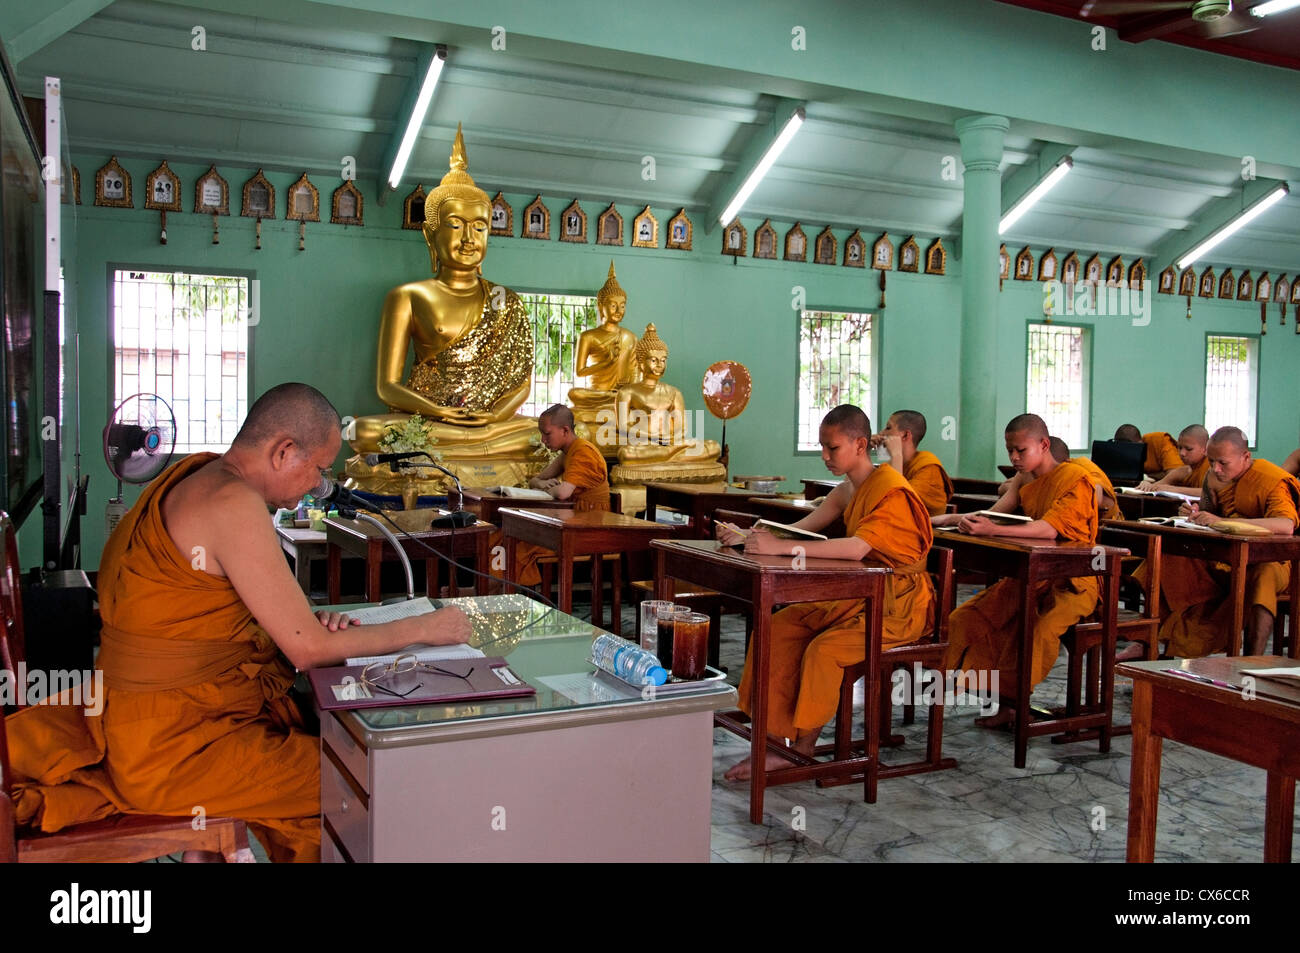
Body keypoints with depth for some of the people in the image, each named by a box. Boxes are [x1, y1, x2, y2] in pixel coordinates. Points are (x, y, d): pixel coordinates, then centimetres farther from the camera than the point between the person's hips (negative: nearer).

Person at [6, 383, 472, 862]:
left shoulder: (202, 472, 5)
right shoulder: (235, 504, -23)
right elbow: (307, 650, -20)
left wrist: (310, 623, 0)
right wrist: (423, 629, -11)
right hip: (170, 745, -10)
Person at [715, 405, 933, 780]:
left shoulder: (891, 490, -18)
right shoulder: (848, 491, 11)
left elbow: (857, 548, -33)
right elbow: (802, 528, 4)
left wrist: (781, 548, -37)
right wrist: (748, 538, -13)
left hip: (899, 604, -9)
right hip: (859, 595, 9)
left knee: (824, 648, -27)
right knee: (777, 628, -7)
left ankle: (802, 750, -9)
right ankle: (774, 735, -6)